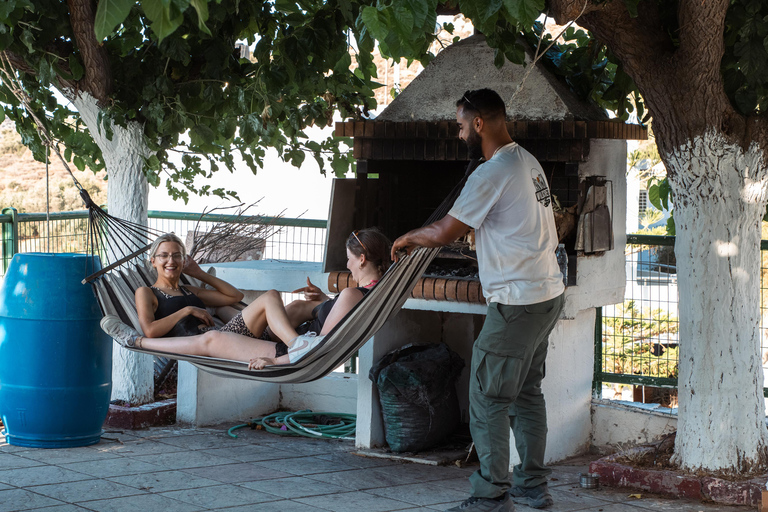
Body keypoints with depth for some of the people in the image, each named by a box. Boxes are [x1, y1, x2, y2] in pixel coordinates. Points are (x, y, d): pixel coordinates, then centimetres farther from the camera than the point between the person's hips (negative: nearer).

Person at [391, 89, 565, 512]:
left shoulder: (492, 174, -18)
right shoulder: (529, 163, 12)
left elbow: (443, 234, -14)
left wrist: (407, 238, 6)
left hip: (518, 301, -10)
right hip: (549, 292, 10)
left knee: (489, 401, -4)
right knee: (526, 393, 17)